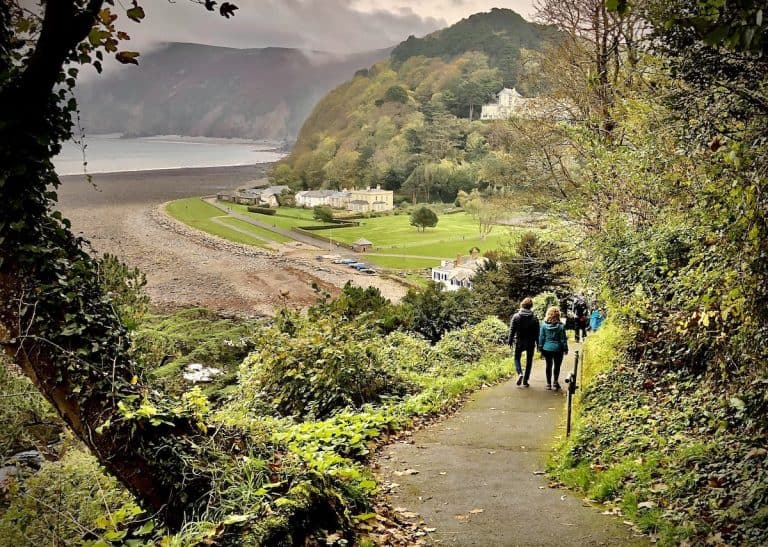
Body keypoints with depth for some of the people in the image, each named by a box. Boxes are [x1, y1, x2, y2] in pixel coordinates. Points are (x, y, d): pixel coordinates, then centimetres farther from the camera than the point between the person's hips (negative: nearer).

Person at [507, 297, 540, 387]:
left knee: (517, 358, 16)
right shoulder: (534, 318, -6)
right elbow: (537, 332, -2)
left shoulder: (516, 316, -8)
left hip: (519, 342, 0)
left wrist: (510, 340, 3)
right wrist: (538, 344, 5)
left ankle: (520, 373, -10)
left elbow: (512, 330, -6)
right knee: (529, 361, 12)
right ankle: (525, 381, 12)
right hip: (530, 343, 1)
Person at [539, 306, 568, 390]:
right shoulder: (560, 326, -12)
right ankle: (555, 381, 2)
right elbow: (563, 339, -6)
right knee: (557, 366, 12)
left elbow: (541, 338, -2)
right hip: (558, 349, -2)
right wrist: (565, 349, 4)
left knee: (548, 366, 12)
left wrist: (541, 348, 7)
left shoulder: (544, 325, -7)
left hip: (547, 348, 2)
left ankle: (549, 383, 15)